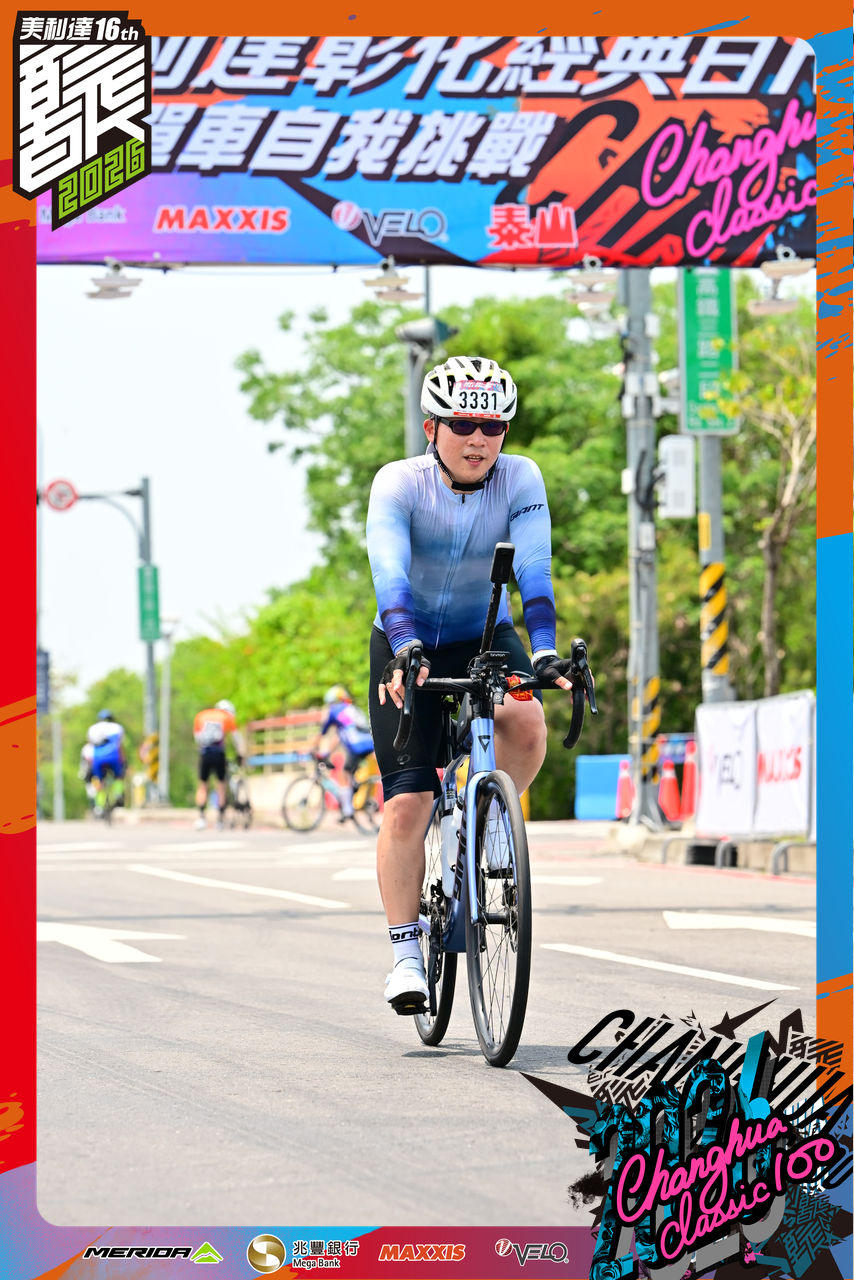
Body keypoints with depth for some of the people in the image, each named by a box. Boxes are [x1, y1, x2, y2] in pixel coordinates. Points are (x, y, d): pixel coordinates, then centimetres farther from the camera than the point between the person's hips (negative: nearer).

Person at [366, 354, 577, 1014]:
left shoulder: (521, 479, -16)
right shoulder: (399, 483, -20)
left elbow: (534, 571, -25)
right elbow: (390, 577, -33)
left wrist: (545, 652, -40)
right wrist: (407, 653, -49)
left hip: (486, 638, 1)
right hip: (410, 645, -1)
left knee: (527, 724, -31)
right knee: (407, 804, -11)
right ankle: (406, 952, 0)